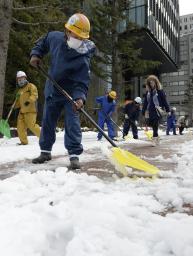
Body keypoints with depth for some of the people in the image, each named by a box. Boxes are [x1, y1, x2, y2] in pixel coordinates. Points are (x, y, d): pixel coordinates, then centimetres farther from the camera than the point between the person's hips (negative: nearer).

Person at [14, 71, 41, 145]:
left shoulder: (31, 86, 3)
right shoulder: (19, 91, 26)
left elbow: (34, 95, -12)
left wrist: (29, 101, -27)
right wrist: (15, 106, 17)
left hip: (30, 110, -7)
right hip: (22, 111, 8)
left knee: (31, 125, -15)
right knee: (20, 127, 2)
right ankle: (24, 141, 13)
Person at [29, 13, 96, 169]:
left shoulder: (83, 58, -26)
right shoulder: (55, 37, -12)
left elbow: (82, 82, -27)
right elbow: (43, 42, 12)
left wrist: (80, 97, -45)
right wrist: (36, 54, -3)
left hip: (71, 93, -5)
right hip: (52, 90, 5)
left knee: (72, 122, -14)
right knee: (47, 122, 12)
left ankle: (74, 155, -6)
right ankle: (46, 151, 28)